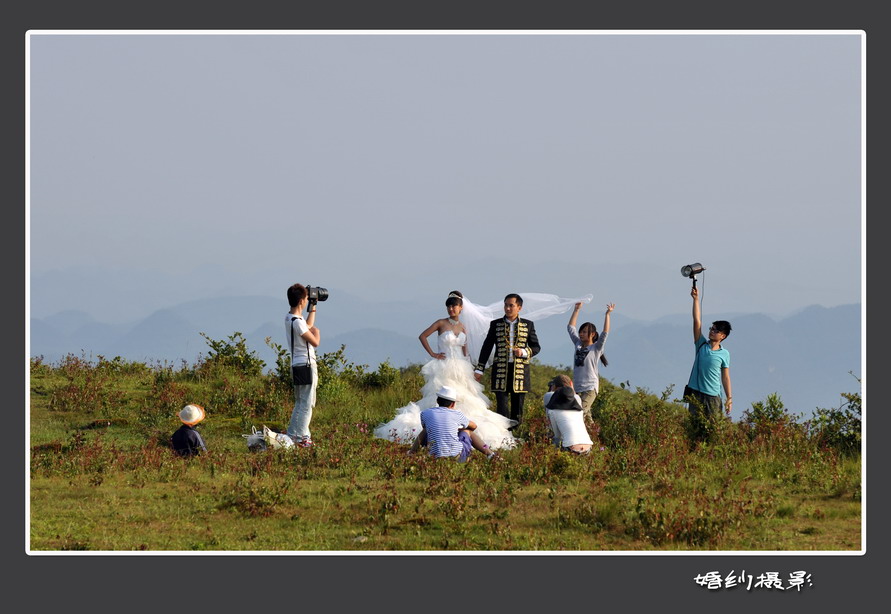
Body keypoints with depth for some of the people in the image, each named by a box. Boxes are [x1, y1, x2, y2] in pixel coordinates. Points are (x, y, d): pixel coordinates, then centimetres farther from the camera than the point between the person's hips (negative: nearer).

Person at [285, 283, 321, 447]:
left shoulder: (289, 318, 10)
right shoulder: (297, 322, -20)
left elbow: (308, 325, 28)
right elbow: (315, 342, -16)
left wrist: (313, 307, 29)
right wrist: (317, 331, 5)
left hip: (297, 365, 10)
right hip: (306, 365, -10)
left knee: (300, 403, 18)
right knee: (307, 403, -6)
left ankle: (292, 434, 20)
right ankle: (301, 438, -7)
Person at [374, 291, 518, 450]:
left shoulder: (462, 327, 12)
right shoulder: (441, 323, -2)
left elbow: (464, 352, 15)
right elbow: (422, 336, 0)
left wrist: (467, 370, 10)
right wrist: (432, 354, -5)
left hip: (460, 370, 5)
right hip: (443, 369, -5)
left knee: (463, 400, 0)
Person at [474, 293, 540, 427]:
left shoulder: (528, 325, 7)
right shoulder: (496, 324, 8)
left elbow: (536, 347, 9)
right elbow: (487, 347, 10)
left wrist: (524, 352, -12)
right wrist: (479, 369, 6)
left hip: (520, 371, 0)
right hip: (500, 370, 0)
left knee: (518, 409, 4)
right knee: (502, 407, -6)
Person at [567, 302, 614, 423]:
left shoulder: (596, 348, -1)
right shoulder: (578, 344, 14)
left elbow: (605, 333, -13)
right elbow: (570, 327, 19)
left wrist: (607, 314, -14)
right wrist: (576, 309, 17)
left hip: (590, 388, -6)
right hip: (577, 388, 6)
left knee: (580, 414, -21)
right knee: (585, 415, 4)